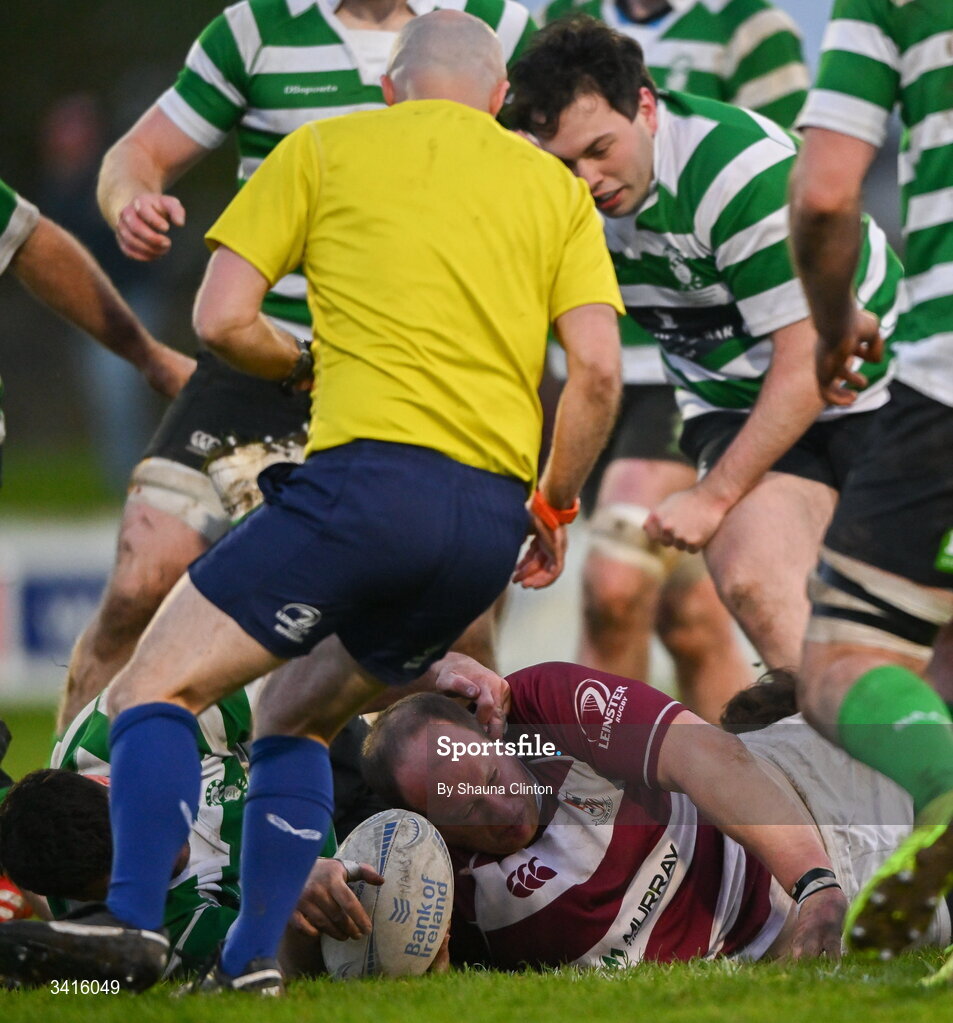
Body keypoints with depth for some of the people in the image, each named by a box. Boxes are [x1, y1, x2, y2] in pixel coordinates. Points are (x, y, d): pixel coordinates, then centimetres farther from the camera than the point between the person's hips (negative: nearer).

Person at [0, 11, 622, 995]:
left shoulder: (323, 149, 12)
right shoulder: (555, 185, 19)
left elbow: (221, 319, 5)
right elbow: (598, 369, 8)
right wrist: (554, 508, 20)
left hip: (368, 475, -5)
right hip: (490, 522, 5)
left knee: (154, 689, -2)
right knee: (296, 716, 21)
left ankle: (133, 919, -24)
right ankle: (252, 959, 6)